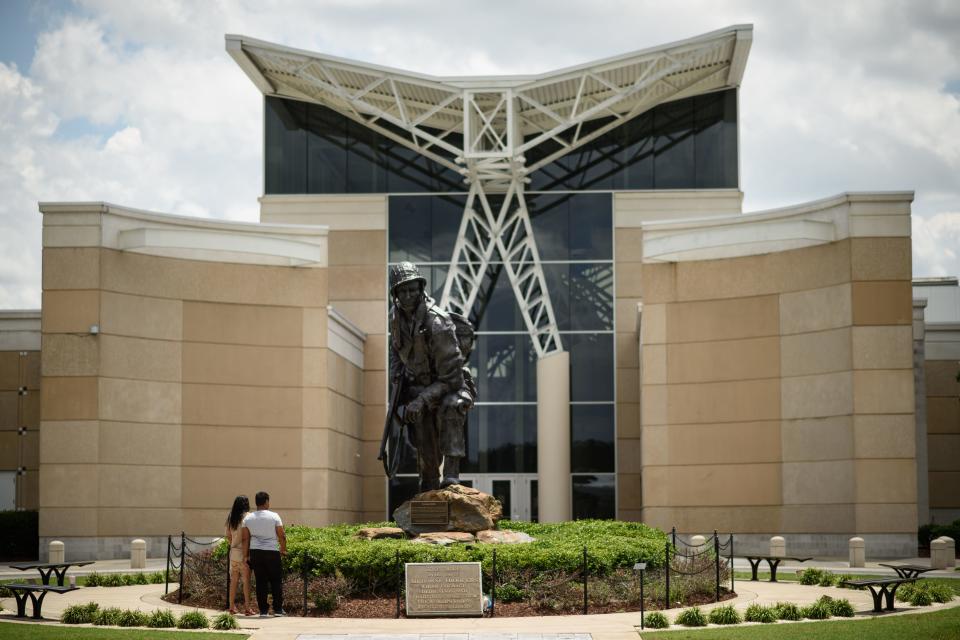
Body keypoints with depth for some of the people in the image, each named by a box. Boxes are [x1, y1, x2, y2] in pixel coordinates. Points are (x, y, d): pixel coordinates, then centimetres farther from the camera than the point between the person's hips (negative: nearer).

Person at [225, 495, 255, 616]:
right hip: (244, 551, -6)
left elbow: (228, 536, 13)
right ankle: (247, 607, -5)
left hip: (233, 551, 6)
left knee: (233, 579, 11)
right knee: (246, 580, -3)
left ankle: (232, 606, 15)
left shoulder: (231, 518, 9)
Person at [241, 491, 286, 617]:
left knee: (260, 582, 6)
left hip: (255, 552, 3)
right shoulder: (274, 516, -5)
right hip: (272, 551, -3)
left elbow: (245, 538, 3)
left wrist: (245, 555, 8)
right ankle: (278, 609, 6)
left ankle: (263, 610, 5)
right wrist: (283, 549, 10)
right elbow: (282, 536, -5)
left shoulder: (248, 518, 4)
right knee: (276, 581, 7)